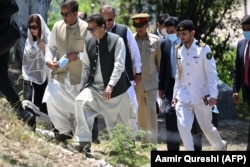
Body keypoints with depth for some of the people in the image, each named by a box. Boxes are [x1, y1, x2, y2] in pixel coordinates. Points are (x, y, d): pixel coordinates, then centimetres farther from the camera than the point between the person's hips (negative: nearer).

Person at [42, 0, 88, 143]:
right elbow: (51, 47, 9)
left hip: (78, 76, -3)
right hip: (59, 73, 3)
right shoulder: (58, 27, 1)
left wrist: (78, 55, -21)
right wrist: (49, 60, -10)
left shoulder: (86, 29, -10)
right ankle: (65, 130, 5)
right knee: (51, 100, -11)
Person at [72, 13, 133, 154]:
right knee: (81, 101, -25)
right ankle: (84, 141, -25)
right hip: (94, 87, 3)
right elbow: (86, 67, 10)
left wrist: (110, 86, -26)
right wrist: (81, 86, 2)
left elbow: (119, 66, -17)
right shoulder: (89, 42, 3)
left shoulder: (117, 41, -12)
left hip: (114, 89, -3)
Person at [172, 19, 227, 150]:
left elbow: (212, 74, -12)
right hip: (183, 97, 4)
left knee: (207, 127, 8)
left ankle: (221, 146, 37)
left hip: (201, 97, -4)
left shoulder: (203, 49, -10)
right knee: (183, 126, -10)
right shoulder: (179, 50, 5)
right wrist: (175, 95, 12)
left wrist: (213, 95, -18)